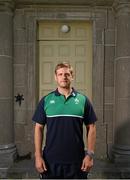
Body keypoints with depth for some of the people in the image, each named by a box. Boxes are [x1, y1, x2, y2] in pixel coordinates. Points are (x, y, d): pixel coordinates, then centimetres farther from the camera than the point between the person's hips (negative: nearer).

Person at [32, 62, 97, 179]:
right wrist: (38, 156, -4)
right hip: (51, 160, 0)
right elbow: (39, 128, 2)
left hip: (76, 161, 0)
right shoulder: (46, 100, 2)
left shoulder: (83, 100, 1)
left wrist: (90, 155, -4)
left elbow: (91, 128, 2)